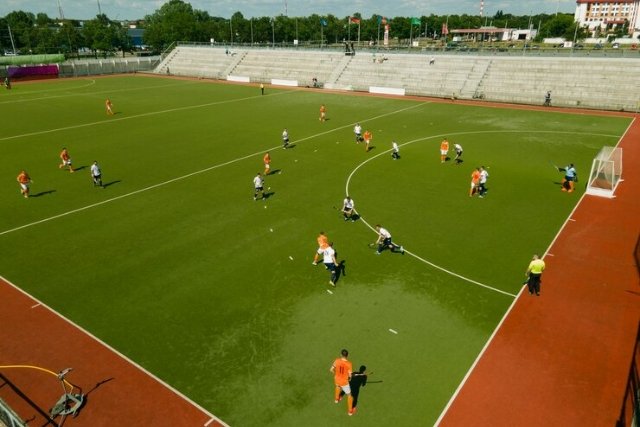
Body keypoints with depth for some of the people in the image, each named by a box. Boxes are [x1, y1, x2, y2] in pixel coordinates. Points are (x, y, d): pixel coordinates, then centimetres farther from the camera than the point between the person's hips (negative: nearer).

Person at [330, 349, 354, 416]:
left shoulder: (337, 361, -18)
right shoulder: (349, 364, -26)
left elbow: (331, 370, -10)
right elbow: (350, 375, -22)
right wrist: (349, 377, 2)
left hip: (336, 380, 4)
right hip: (344, 382, -4)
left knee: (338, 386, 40)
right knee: (349, 395, 21)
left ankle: (337, 399, 62)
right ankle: (350, 411, 34)